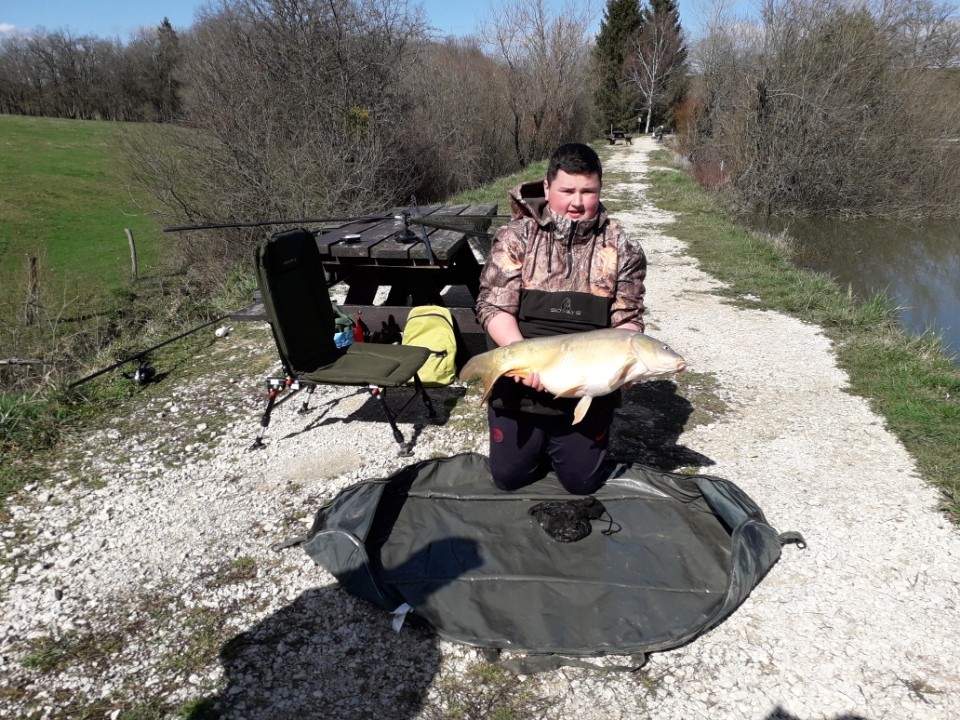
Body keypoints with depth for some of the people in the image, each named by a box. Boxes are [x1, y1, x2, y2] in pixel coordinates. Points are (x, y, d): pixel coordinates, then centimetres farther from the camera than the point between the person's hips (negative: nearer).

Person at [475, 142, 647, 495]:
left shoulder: (621, 249, -3)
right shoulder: (515, 237, -7)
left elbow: (627, 320, -2)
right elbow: (493, 307, -11)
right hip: (520, 385, 0)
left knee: (582, 482, 12)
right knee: (509, 477, 12)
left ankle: (559, 442, 44)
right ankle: (539, 443, 44)